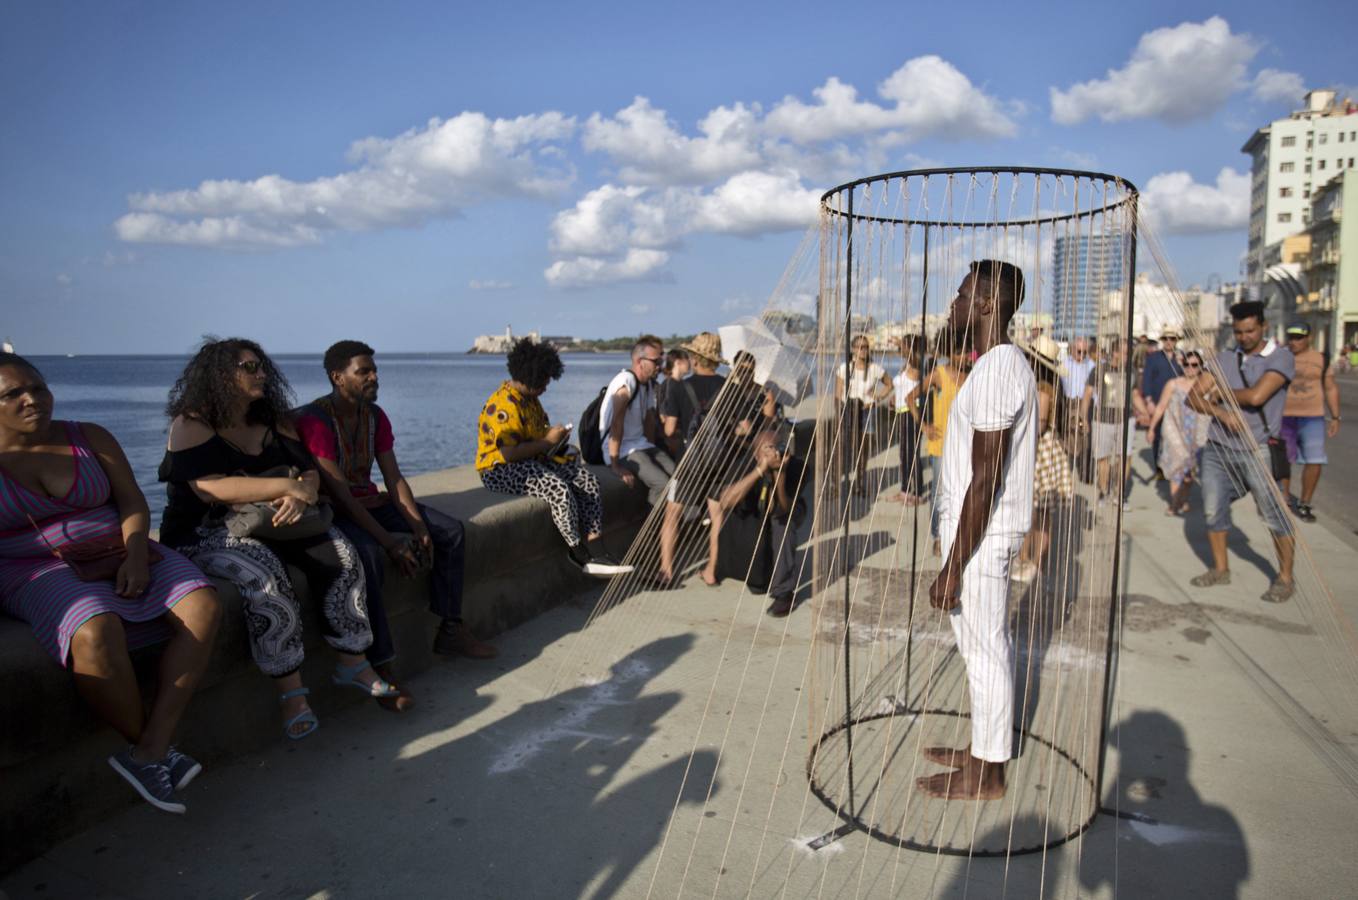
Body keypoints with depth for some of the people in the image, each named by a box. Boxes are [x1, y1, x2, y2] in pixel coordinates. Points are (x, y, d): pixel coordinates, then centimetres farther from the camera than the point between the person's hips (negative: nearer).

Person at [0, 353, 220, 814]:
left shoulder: (91, 437, 9)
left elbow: (133, 500, 4)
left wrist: (135, 555, -14)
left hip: (122, 554, 4)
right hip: (42, 571, -4)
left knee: (203, 608, -22)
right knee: (96, 634, -37)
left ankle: (152, 748, -24)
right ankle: (149, 746, -15)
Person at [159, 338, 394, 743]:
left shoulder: (273, 421, 10)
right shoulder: (191, 424, -9)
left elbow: (310, 471, 3)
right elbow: (210, 488, -24)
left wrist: (302, 494, -22)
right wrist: (286, 486, -25)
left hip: (267, 525, 6)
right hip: (204, 533, -6)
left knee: (340, 553, -17)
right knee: (265, 577, -35)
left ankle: (353, 665, -10)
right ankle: (291, 693, -25)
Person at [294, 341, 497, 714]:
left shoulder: (375, 415, 4)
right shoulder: (315, 419, -20)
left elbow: (394, 479, 1)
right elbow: (339, 493, -25)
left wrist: (419, 527, -13)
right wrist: (390, 542, -28)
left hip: (372, 502, 8)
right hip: (334, 513, -8)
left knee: (451, 530, -1)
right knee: (369, 555, -38)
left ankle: (450, 630, 6)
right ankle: (382, 668, -33)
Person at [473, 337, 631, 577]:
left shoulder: (530, 397, 11)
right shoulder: (504, 406, -21)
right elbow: (508, 453, -29)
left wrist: (554, 435, 4)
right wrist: (547, 442, -19)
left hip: (534, 460, 10)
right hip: (501, 470, -10)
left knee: (588, 480, -6)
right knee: (558, 489, -32)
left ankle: (591, 548, -13)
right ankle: (579, 555, -18)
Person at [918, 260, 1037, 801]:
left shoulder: (996, 371, -21)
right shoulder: (1005, 364, 12)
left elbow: (986, 480, -24)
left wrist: (953, 566, -21)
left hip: (982, 533, -10)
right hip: (987, 529, 10)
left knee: (984, 649, 2)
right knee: (987, 644, 19)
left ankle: (985, 774, 17)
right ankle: (983, 750, 34)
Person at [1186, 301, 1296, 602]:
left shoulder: (1281, 357, -5)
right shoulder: (1224, 359, 9)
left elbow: (1256, 396, -19)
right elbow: (1194, 396, 4)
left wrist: (1221, 392, -3)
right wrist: (1222, 413, -13)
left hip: (1258, 451, -5)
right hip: (1218, 448, 5)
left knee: (1274, 513, -1)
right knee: (1213, 510, 8)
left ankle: (1285, 578, 13)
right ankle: (1220, 569, 24)